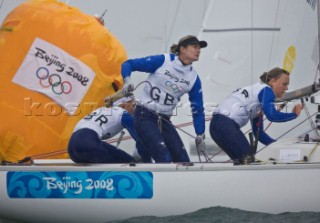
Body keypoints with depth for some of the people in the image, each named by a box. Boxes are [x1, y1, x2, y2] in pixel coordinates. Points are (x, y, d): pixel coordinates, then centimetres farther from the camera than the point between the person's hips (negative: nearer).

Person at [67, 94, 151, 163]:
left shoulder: (103, 110, 32)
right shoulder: (123, 114, 9)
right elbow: (139, 139, 6)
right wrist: (149, 163, 10)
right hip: (87, 142, -9)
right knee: (129, 163, -3)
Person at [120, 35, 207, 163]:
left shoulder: (193, 78, 3)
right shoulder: (162, 61, -11)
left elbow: (197, 109, 10)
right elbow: (129, 64, -7)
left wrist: (200, 134, 6)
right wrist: (127, 80, -25)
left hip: (164, 121, 6)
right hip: (145, 116, -6)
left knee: (183, 162, 3)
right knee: (164, 158, -22)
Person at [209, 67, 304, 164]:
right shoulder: (266, 90, 0)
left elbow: (258, 133, 28)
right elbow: (272, 115, -18)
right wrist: (294, 115, -3)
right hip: (226, 124, -10)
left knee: (242, 161, 14)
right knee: (248, 159, -13)